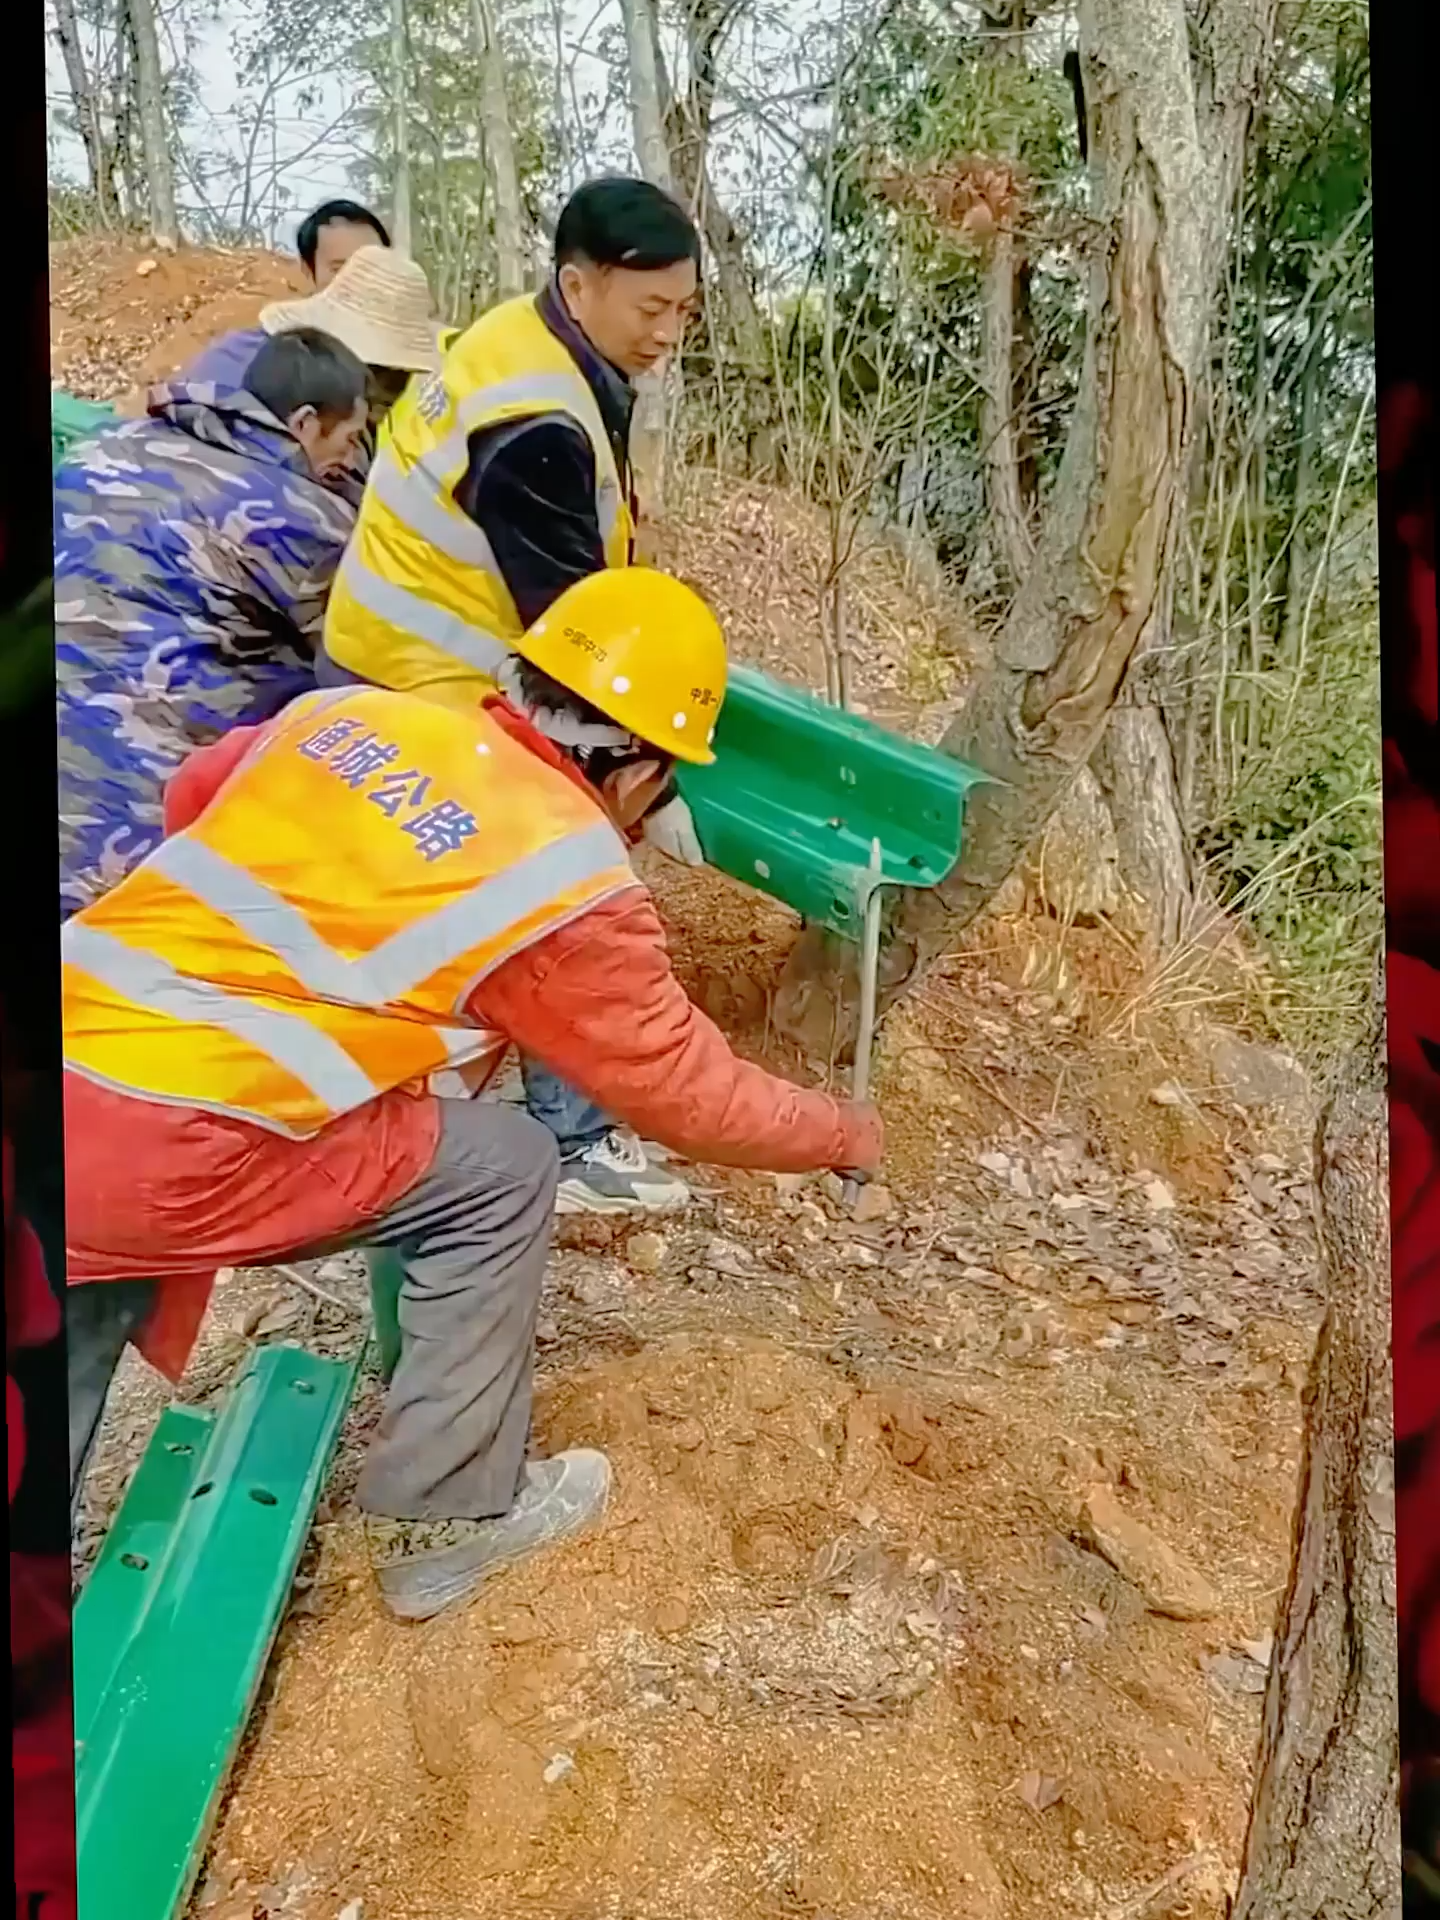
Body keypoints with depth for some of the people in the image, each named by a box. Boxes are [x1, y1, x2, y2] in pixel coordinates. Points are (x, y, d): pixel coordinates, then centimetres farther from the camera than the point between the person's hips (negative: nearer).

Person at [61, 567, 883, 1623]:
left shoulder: (348, 711, 12)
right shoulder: (568, 886, -5)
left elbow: (192, 796, 29)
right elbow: (691, 1092, 6)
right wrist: (843, 1131, 24)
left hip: (74, 1055, 7)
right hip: (165, 1158, -7)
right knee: (502, 1170, 10)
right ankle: (447, 1520, 23)